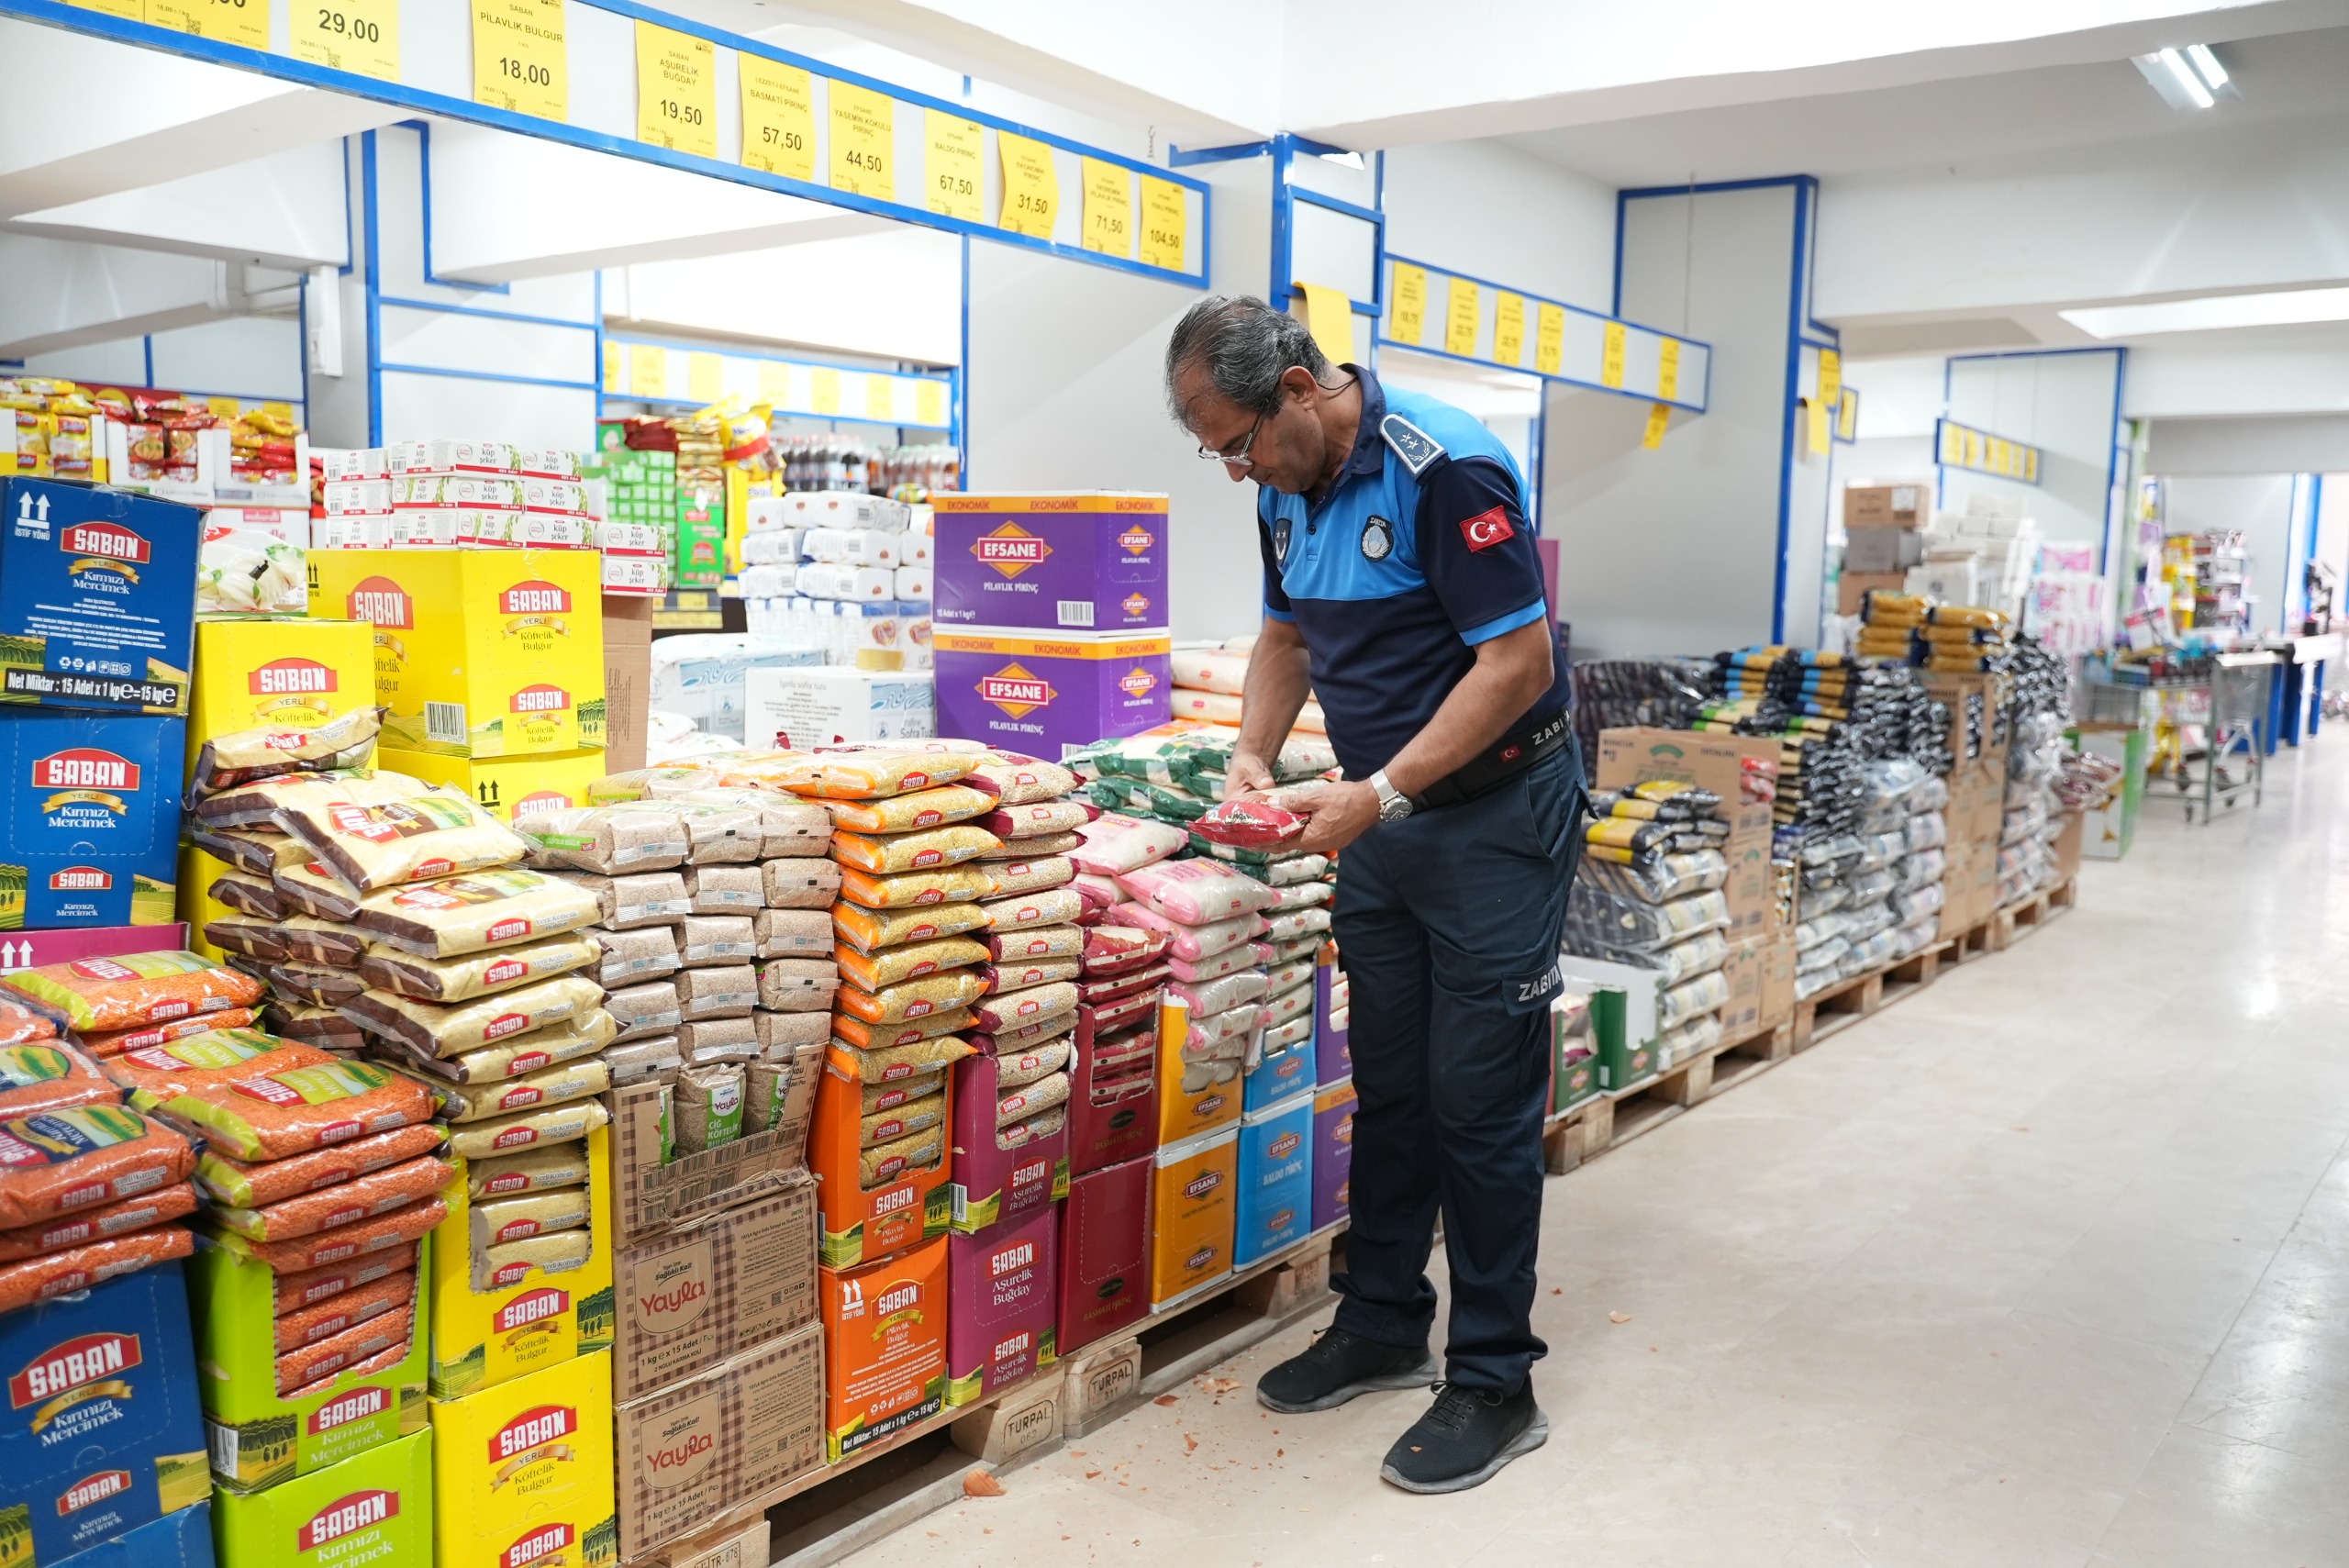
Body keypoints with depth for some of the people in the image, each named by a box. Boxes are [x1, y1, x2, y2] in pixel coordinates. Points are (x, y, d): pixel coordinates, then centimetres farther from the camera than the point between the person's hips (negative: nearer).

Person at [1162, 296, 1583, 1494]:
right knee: (1386, 1088, 14)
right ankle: (1383, 1327, 29)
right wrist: (1253, 757, 2)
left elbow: (1518, 661, -22)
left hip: (1494, 814, -8)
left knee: (1479, 1101, -2)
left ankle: (1495, 1384, 12)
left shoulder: (1444, 471, -21)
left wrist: (1375, 794, -22)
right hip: (1379, 817, 8)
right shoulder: (1287, 491, 5)